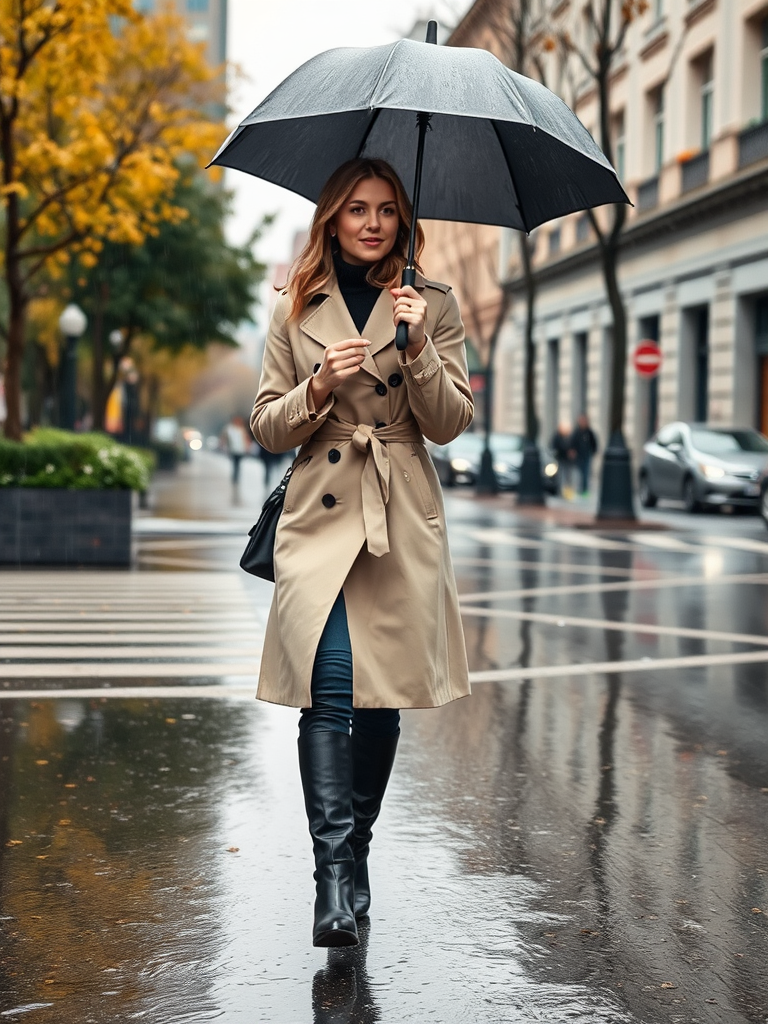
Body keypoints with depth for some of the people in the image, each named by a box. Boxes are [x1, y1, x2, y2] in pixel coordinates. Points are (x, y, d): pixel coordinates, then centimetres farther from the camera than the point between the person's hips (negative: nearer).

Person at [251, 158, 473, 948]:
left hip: (402, 524, 1)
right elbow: (267, 428, 8)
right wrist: (319, 388, -10)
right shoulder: (296, 310, 9)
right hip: (320, 517, -1)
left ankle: (352, 854, 23)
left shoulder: (433, 305, 7)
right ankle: (335, 875, -14)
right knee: (329, 686, -14)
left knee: (383, 690, 5)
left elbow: (449, 424, 0)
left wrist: (417, 347, -14)